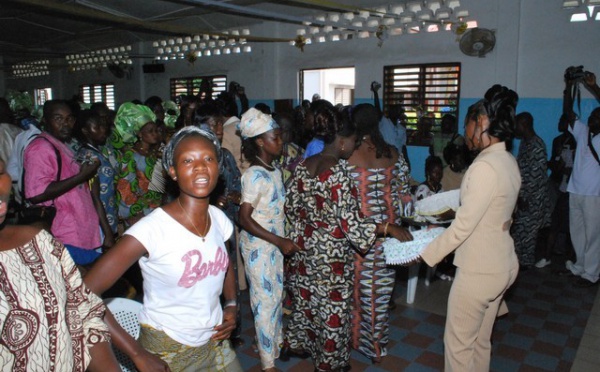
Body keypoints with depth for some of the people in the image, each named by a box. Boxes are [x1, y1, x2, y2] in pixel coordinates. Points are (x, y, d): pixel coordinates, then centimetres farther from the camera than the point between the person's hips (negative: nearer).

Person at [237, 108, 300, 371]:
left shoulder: (275, 170, 3)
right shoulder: (255, 175, -20)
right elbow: (244, 218, -22)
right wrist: (280, 242, -23)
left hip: (276, 243, 7)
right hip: (258, 245, -7)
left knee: (277, 294, 19)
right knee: (266, 300, 4)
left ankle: (277, 342, 39)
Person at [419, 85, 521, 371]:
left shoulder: (484, 166, -23)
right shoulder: (508, 161, 5)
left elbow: (463, 227, -22)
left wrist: (425, 255, -13)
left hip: (479, 270, -9)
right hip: (502, 264, 9)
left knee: (458, 342, 9)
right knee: (481, 339, 22)